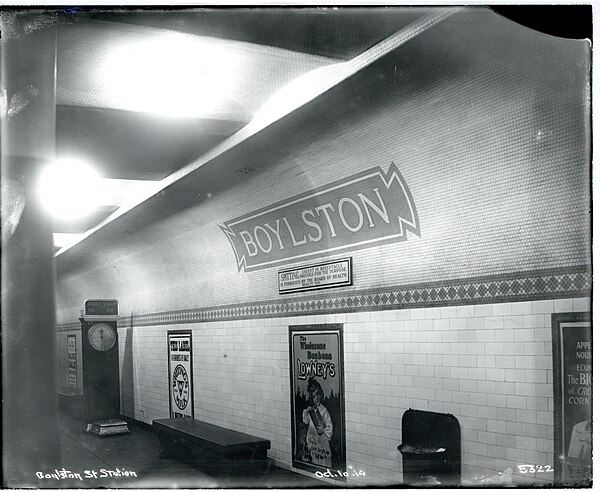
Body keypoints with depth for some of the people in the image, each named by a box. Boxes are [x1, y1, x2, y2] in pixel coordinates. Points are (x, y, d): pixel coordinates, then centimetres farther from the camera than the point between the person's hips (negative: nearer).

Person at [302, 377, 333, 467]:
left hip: (322, 439, -5)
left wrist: (324, 431, -32)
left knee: (324, 462, -1)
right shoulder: (310, 409, 2)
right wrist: (306, 412, -2)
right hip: (312, 439, 5)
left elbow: (330, 427, -14)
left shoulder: (324, 411, -15)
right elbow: (306, 421, 14)